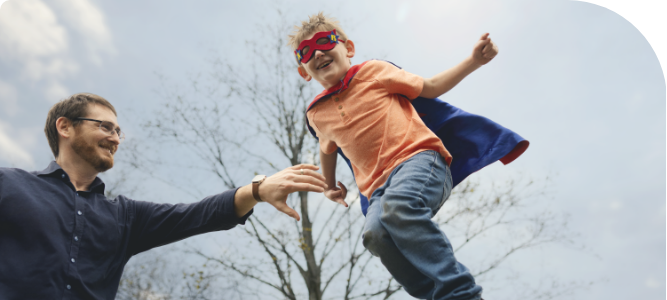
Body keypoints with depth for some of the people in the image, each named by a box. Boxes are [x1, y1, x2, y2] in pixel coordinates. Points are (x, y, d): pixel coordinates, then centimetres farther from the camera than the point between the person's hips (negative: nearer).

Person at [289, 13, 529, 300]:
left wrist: (474, 60, 6)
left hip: (418, 158, -3)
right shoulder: (317, 113, 20)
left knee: (398, 205, -39)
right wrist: (329, 186, 46)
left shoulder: (373, 71, 11)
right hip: (379, 189, 3)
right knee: (375, 234, -33)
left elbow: (429, 87, 14)